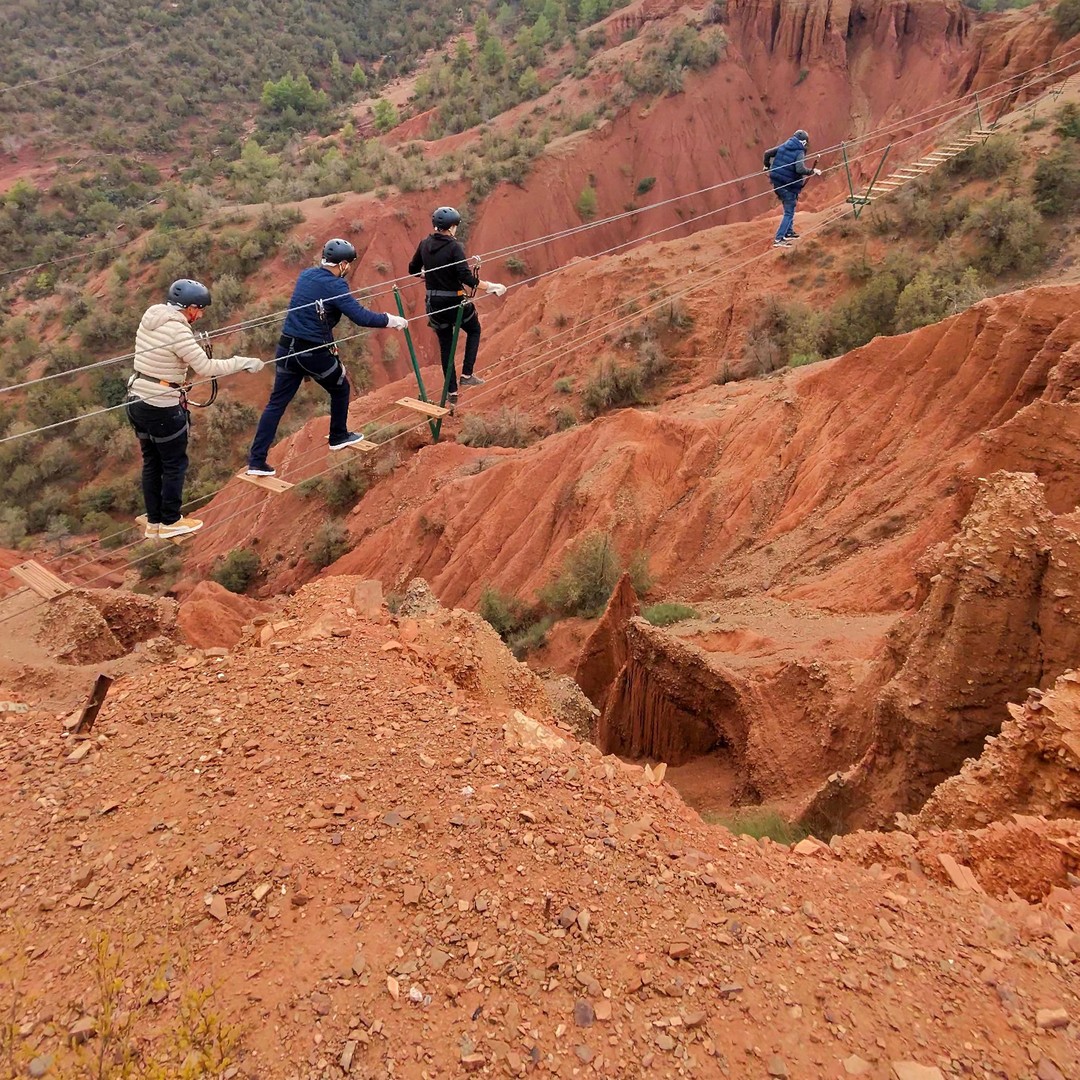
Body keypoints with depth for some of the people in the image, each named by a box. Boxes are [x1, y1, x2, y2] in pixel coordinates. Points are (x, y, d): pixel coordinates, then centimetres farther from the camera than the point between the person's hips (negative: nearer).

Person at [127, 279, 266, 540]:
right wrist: (244, 362, -14)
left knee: (151, 462, 17)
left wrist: (195, 342, 20)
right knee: (175, 464, 8)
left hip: (137, 400, 8)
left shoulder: (150, 316, 5)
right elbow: (206, 368, -20)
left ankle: (153, 523, 26)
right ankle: (170, 522, 20)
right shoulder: (178, 331, -20)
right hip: (163, 408, -8)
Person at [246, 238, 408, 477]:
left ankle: (256, 460, 3)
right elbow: (361, 317, -19)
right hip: (315, 352, -7)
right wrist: (391, 320, -7)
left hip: (287, 348, 7)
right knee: (341, 390, 21)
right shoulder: (334, 285, -13)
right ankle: (339, 437, 37)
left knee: (277, 402, 7)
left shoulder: (306, 274, 10)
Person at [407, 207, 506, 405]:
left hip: (434, 303, 5)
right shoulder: (454, 246, -17)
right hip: (454, 301, -5)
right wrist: (489, 286, -14)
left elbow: (413, 270, 12)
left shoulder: (424, 244, 1)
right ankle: (466, 375, 14)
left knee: (445, 345, 16)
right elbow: (467, 278, -24)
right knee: (474, 330, 23)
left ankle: (451, 392, 20)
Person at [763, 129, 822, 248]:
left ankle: (789, 233, 33)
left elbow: (767, 153, 9)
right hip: (789, 187, -7)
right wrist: (813, 171, -13)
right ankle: (779, 239, -8)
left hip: (776, 183, 7)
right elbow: (800, 169, -27)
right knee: (789, 213, 1)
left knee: (789, 209, 25)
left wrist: (767, 166, 24)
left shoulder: (783, 146, 5)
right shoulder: (800, 153, -13)